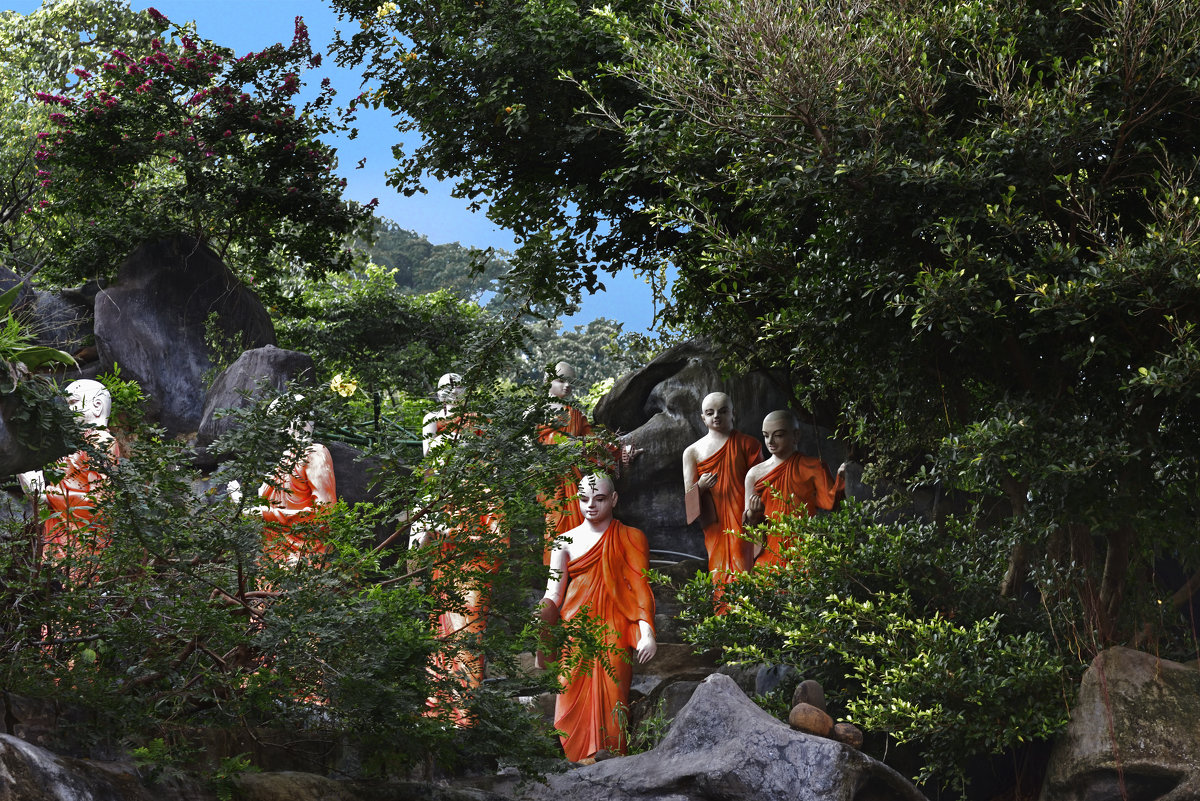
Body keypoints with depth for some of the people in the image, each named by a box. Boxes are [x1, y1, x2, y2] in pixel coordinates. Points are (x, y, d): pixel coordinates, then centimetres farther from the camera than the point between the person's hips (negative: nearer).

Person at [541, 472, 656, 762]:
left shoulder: (631, 539, 10)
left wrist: (646, 632, -9)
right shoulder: (566, 541, 14)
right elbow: (553, 592, 9)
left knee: (610, 697, -10)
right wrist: (539, 616, -11)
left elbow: (641, 588, 3)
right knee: (573, 699, -8)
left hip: (614, 630, -2)